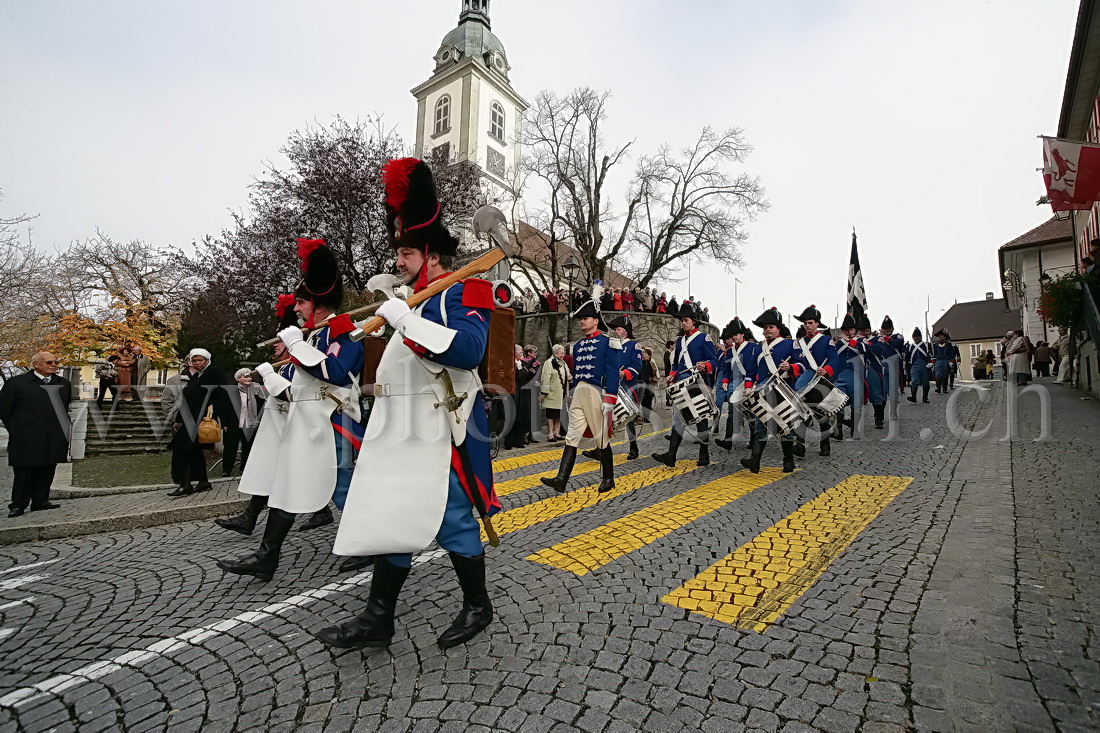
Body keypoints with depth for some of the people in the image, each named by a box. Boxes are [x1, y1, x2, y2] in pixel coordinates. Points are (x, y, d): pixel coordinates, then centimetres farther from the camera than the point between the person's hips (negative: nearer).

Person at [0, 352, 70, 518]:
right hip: (27, 440, -4)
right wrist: (17, 430, 2)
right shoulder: (17, 383, -2)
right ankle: (18, 505, 13)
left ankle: (40, 501, 18)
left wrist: (65, 428, 11)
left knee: (47, 471, 9)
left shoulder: (64, 383, 12)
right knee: (24, 473, 2)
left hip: (54, 440, 4)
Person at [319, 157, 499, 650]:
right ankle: (378, 619, 25)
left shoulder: (462, 292, -10)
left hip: (438, 429, -9)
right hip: (399, 427, 9)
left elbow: (468, 350, -28)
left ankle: (477, 607, 25)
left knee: (451, 519, 3)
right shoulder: (419, 297, 18)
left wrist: (405, 320, -26)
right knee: (391, 517, 12)